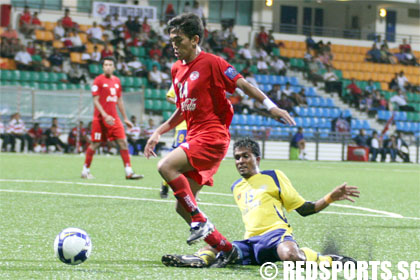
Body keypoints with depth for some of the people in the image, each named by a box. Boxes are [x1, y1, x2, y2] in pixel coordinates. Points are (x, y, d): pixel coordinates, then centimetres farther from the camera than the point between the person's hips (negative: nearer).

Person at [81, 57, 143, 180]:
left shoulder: (117, 81, 12)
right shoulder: (99, 80, -5)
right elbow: (95, 101, -10)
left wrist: (125, 118, 19)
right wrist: (105, 115, -20)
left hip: (114, 118, 5)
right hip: (100, 118, -5)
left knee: (123, 143, -4)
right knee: (94, 144, 0)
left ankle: (129, 172, -5)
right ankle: (85, 171, 14)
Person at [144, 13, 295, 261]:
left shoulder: (211, 62, -7)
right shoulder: (177, 69, 15)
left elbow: (242, 84, -7)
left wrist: (270, 106, -16)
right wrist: (158, 133, 19)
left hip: (212, 136, -9)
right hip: (195, 138, 9)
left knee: (166, 166, -27)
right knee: (183, 207, 5)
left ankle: (201, 222, -20)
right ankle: (225, 249, 12)